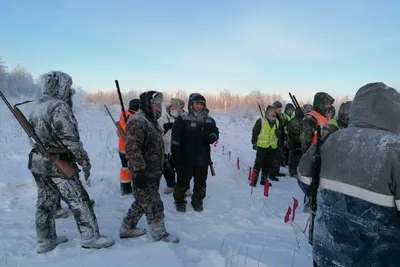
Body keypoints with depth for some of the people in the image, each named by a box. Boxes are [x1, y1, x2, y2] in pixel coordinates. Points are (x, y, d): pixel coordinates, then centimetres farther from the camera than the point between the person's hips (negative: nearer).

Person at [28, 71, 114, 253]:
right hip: (58, 164, -9)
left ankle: (45, 240, 28)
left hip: (38, 162, 9)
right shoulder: (59, 107, -18)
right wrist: (84, 162, -15)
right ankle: (90, 237, 9)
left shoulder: (36, 107, 11)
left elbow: (34, 134, 17)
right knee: (79, 201, 1)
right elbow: (71, 139, -21)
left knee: (45, 202, 17)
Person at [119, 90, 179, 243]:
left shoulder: (151, 121, 15)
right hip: (143, 173, -10)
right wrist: (139, 171, -27)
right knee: (154, 205, 1)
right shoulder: (137, 121, -18)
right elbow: (132, 149, -25)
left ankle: (127, 229, 33)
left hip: (153, 172, 10)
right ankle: (160, 235, 16)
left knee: (141, 202, 19)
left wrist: (161, 167, 25)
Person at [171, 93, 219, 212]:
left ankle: (197, 201, 34)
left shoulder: (209, 120, 5)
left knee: (200, 182, 15)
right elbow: (175, 137, -9)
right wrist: (175, 153, -13)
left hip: (203, 157, 4)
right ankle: (180, 201, 28)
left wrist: (211, 137, -11)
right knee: (182, 181, 10)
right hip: (186, 157, -3)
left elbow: (215, 133, 14)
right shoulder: (182, 118, -7)